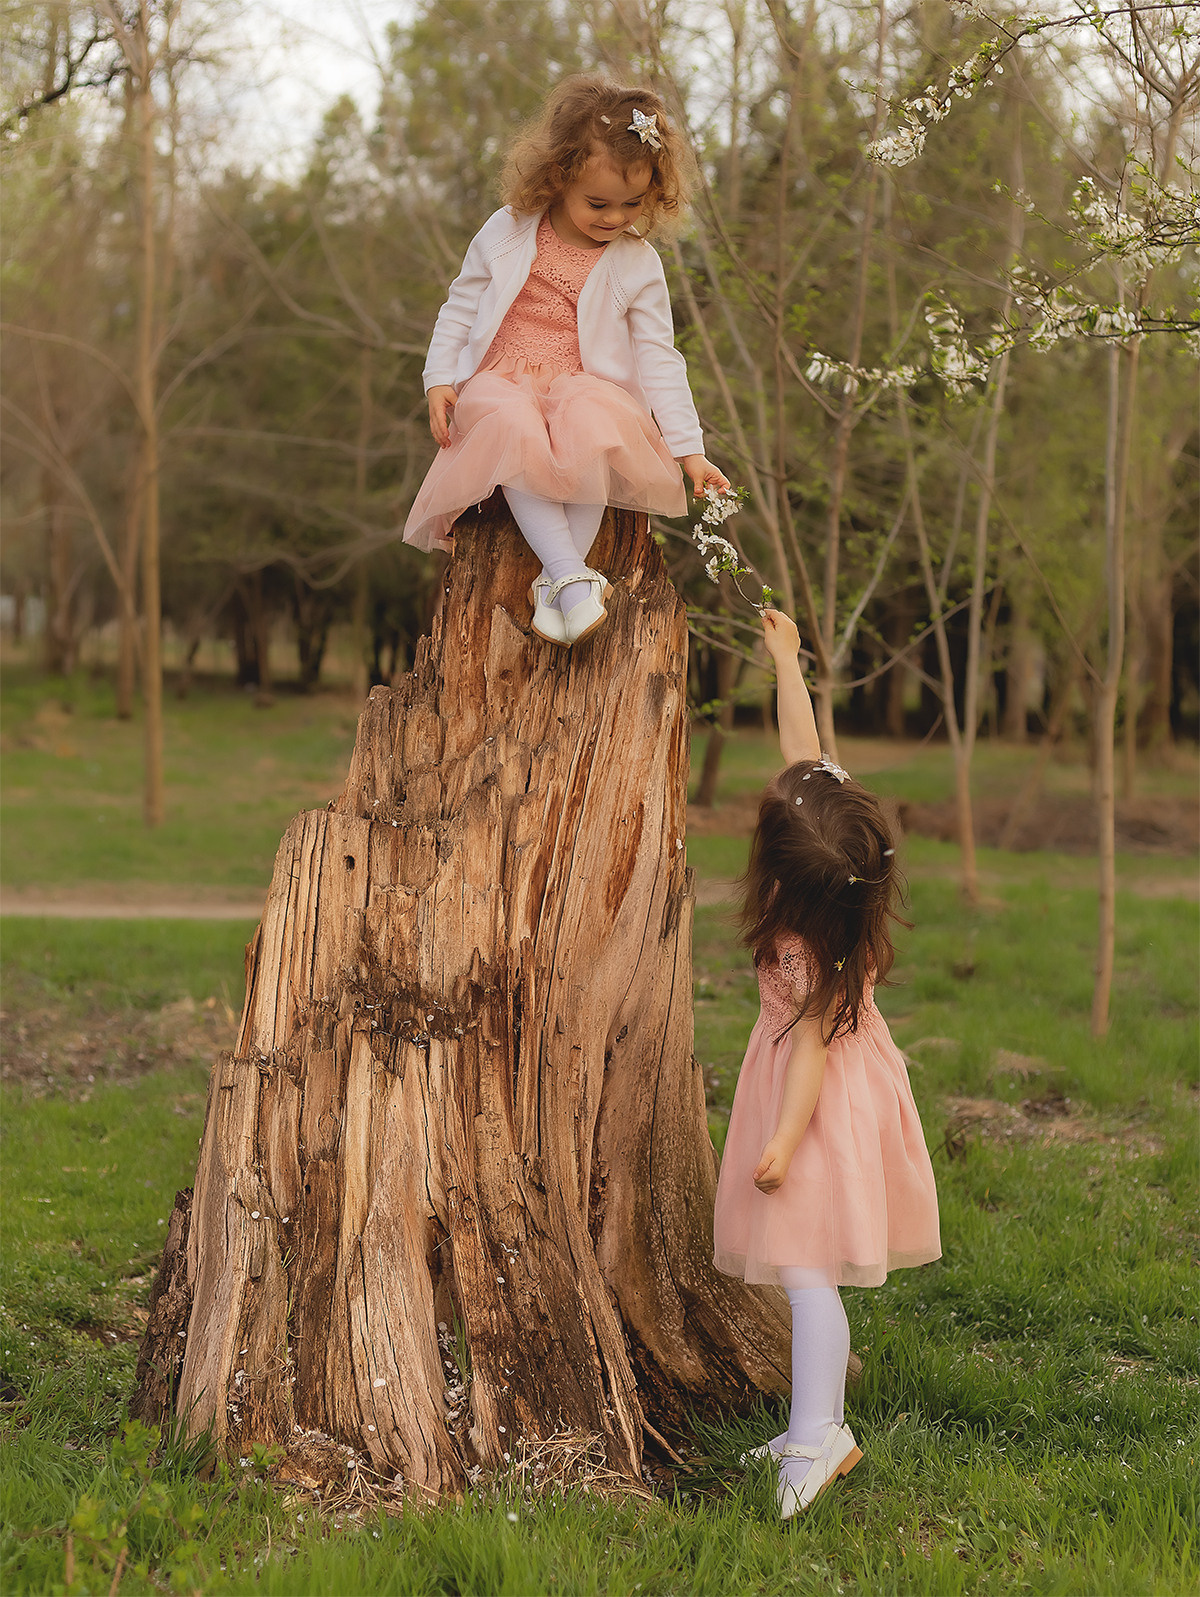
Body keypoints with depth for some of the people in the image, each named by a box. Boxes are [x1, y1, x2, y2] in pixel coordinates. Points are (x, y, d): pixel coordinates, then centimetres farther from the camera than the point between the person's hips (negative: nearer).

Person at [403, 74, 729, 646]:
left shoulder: (637, 264, 3)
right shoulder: (505, 234, 3)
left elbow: (659, 357, 3)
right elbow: (460, 309, 12)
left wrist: (689, 449, -2)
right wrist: (440, 380, -2)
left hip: (585, 385, 0)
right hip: (500, 383, 0)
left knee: (593, 425, -38)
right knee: (514, 430, -38)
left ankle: (553, 582, -34)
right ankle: (574, 578, -42)